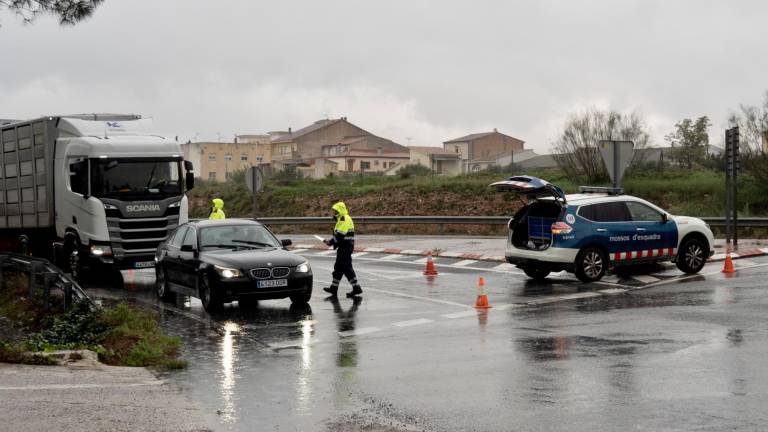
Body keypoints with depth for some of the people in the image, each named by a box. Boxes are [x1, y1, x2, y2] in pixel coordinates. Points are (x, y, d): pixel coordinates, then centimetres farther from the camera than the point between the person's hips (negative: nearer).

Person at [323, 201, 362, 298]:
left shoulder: (345, 220, -16)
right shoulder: (342, 219, 19)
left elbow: (340, 235, -23)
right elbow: (338, 234, 23)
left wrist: (331, 241, -13)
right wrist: (331, 241, 9)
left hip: (345, 247, -11)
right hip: (343, 247, 11)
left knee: (347, 268, -9)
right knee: (338, 267, 14)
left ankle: (356, 288, -7)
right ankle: (334, 288, 21)